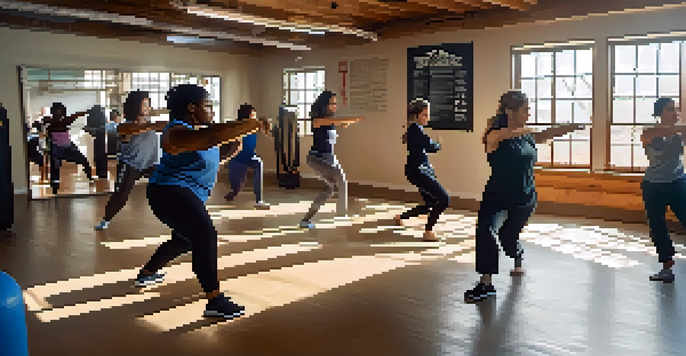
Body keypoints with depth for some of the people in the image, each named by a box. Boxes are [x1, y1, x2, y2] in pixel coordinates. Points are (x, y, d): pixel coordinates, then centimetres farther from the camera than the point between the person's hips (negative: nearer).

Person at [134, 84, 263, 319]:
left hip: (186, 195, 12)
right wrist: (250, 125, -38)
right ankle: (215, 301, -30)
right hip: (171, 194, -11)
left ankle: (146, 273, 49)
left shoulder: (198, 129, 11)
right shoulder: (179, 132, -21)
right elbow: (212, 135, -39)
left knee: (185, 240, 29)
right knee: (206, 237, -26)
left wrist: (233, 147, 0)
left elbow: (215, 156, 20)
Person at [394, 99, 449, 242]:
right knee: (444, 199, -13)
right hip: (417, 171, -10)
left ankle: (401, 217, 34)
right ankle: (428, 232, -5)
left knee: (429, 204, 18)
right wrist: (438, 145, 1)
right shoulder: (415, 129, -17)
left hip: (424, 170, 10)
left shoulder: (416, 129, 12)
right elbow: (431, 146, -20)